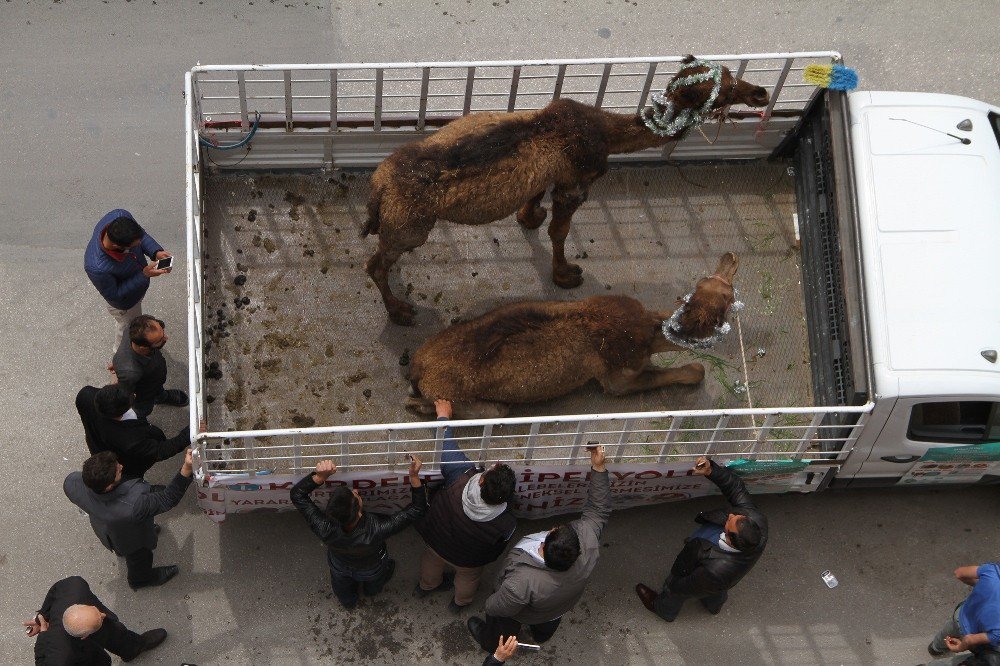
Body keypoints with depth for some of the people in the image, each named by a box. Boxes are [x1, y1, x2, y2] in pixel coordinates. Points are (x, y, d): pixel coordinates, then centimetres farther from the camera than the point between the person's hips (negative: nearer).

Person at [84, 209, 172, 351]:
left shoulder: (121, 216, -35)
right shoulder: (97, 268, -48)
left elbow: (142, 234, -12)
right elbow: (113, 295, -28)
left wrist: (156, 252, -29)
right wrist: (144, 275, -34)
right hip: (124, 302, -5)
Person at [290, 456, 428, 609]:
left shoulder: (325, 529, -46)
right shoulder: (376, 530, -50)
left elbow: (297, 494, -34)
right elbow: (417, 509, -39)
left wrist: (320, 477, -50)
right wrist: (414, 476, -45)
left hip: (340, 570, 0)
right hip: (373, 572, 0)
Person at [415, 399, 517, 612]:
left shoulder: (460, 475, -44)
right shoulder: (505, 525, -43)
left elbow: (447, 446, -25)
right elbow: (498, 548, -20)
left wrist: (443, 417, -9)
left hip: (437, 543, 2)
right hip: (468, 561, -2)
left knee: (432, 562, 37)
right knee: (468, 578, 35)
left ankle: (426, 586, 68)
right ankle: (461, 602, 65)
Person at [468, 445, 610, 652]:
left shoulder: (523, 581, -51)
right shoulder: (588, 540, -43)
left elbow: (498, 609, -31)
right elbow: (598, 510, -24)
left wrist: (489, 604, -8)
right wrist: (598, 468, -28)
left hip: (526, 615, -4)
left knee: (502, 625, 33)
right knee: (547, 627, 40)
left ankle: (491, 643, 64)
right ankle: (541, 635, 72)